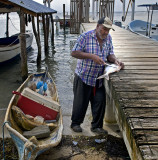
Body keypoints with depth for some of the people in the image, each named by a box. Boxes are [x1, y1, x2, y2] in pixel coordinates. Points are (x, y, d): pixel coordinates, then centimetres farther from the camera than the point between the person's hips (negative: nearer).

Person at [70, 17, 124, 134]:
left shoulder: (108, 38, 6)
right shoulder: (85, 37, -13)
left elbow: (110, 54, 11)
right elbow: (74, 53, -16)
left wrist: (115, 60, -12)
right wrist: (92, 56, -25)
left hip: (99, 78, 5)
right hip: (83, 76, -5)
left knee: (100, 102, 5)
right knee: (81, 102, 5)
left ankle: (96, 126, 22)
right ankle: (75, 123, 26)